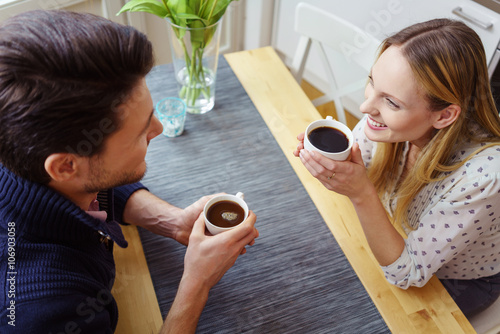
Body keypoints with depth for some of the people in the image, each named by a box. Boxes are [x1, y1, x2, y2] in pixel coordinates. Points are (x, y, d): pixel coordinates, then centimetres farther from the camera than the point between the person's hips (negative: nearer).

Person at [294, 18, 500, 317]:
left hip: (461, 284, -4)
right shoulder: (392, 110, -26)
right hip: (400, 238, 4)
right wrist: (328, 157, -30)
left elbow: (407, 274, -31)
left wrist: (362, 195, -44)